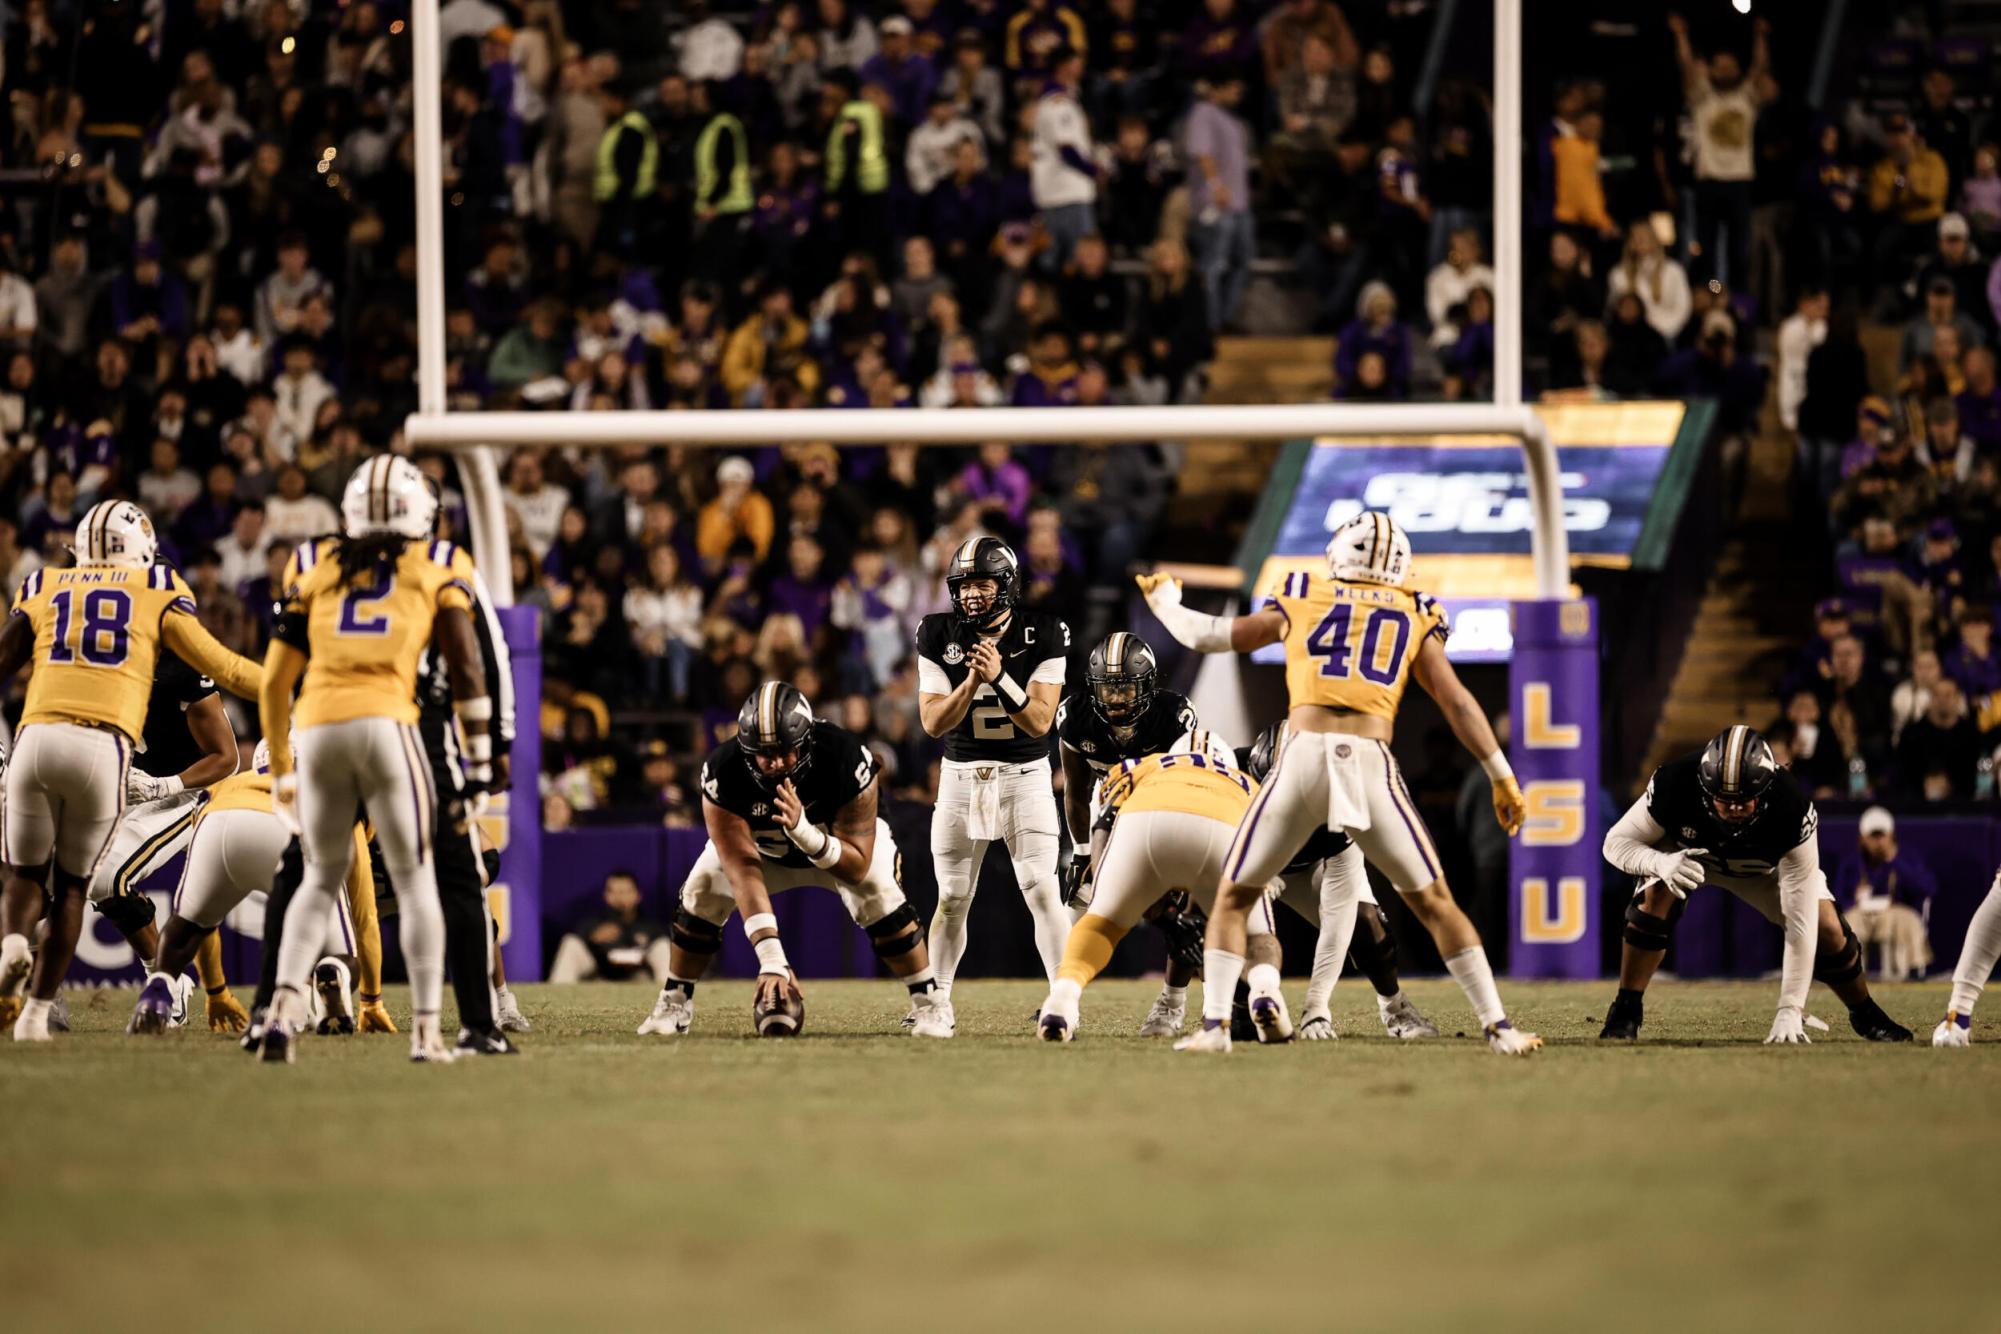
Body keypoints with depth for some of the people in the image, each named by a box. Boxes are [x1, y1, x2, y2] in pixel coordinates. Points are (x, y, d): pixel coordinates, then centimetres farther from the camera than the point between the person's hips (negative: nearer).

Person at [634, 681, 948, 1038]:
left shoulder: (847, 761, -39)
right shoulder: (724, 774, -38)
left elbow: (857, 866, -35)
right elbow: (744, 871, -42)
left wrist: (804, 830, -55)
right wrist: (772, 962, -50)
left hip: (842, 838, -1)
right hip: (761, 846, 1)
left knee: (878, 896, -26)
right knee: (701, 894, -17)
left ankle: (930, 1003, -7)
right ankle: (675, 1004, 5)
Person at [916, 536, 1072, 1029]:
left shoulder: (1043, 635, -11)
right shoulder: (940, 636, -6)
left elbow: (1040, 721, -15)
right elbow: (933, 722, -11)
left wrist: (1000, 678, -29)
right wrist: (972, 680, -26)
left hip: (1024, 776, -2)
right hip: (960, 777, 2)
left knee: (1043, 891, -12)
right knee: (952, 899, 7)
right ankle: (937, 1002, 19)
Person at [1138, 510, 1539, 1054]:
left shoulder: (1300, 603, 19)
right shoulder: (1414, 619, 19)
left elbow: (1204, 634, 29)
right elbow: (1458, 703, 12)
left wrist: (1163, 598, 48)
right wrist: (1503, 778, 16)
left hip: (1304, 758, 0)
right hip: (1372, 765, 0)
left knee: (1234, 897, 14)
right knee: (1434, 903, 13)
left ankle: (1214, 1024, 0)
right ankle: (1498, 1025, 5)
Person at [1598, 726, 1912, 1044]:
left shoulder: (1793, 813, -40)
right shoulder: (1673, 785, -40)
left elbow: (1801, 921, -38)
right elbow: (1617, 841, -24)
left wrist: (1790, 1009, -42)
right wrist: (1661, 863, -48)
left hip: (1766, 863, 0)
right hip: (1687, 851, 0)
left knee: (1826, 927, -14)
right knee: (1656, 898, -31)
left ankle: (1865, 1014, 14)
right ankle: (1625, 1012, -16)